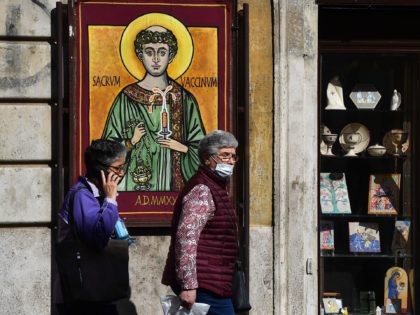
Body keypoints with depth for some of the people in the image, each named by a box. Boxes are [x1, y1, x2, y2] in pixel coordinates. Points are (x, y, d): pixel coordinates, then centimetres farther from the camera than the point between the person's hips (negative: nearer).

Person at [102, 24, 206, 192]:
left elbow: (200, 147, 10)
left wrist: (182, 147, -7)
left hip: (174, 183, 1)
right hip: (136, 183, -1)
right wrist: (131, 142, -13)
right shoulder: (126, 98, 1)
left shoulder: (184, 100, 5)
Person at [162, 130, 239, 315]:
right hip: (205, 284, -10)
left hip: (211, 282, 10)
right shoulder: (201, 191, -13)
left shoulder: (217, 187, 20)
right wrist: (188, 285, -28)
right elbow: (186, 236, -23)